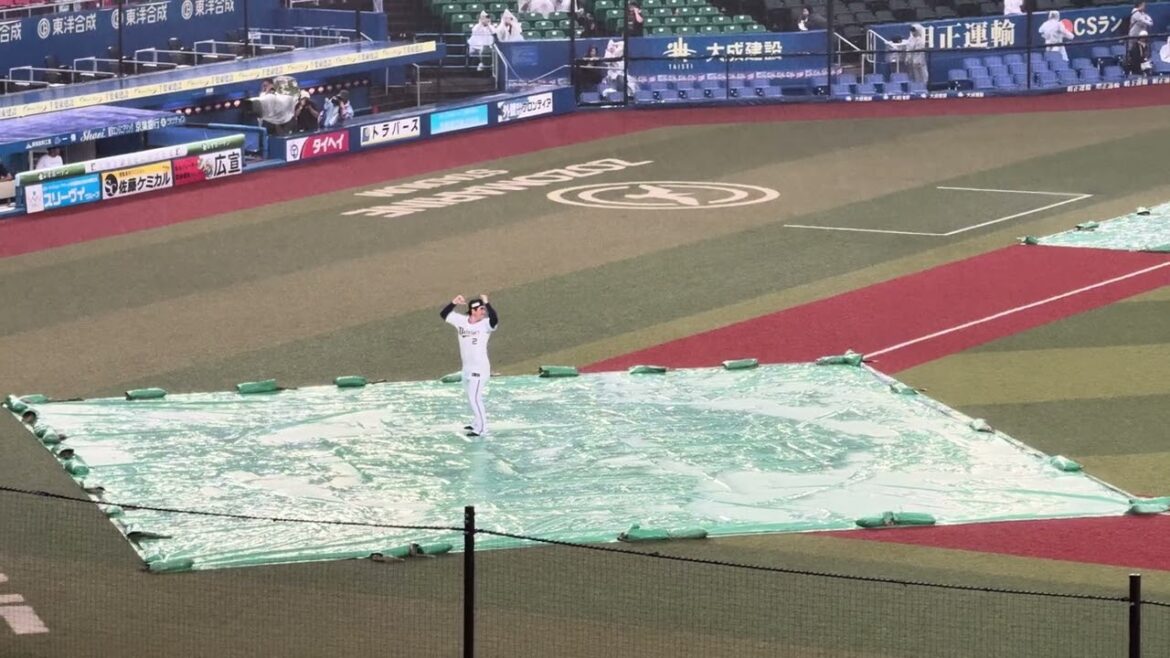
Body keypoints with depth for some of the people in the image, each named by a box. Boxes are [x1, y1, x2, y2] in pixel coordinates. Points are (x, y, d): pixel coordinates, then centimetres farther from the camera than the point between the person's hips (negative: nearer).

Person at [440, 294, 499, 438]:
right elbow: (443, 314, 5)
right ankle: (477, 423, 34)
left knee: (474, 398, -9)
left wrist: (487, 303, -37)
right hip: (467, 368, 7)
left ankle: (481, 428, -2)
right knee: (472, 397, 19)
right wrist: (454, 303, -9)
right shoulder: (461, 321, 1)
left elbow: (494, 320, -36)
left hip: (480, 369, -7)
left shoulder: (485, 324, -14)